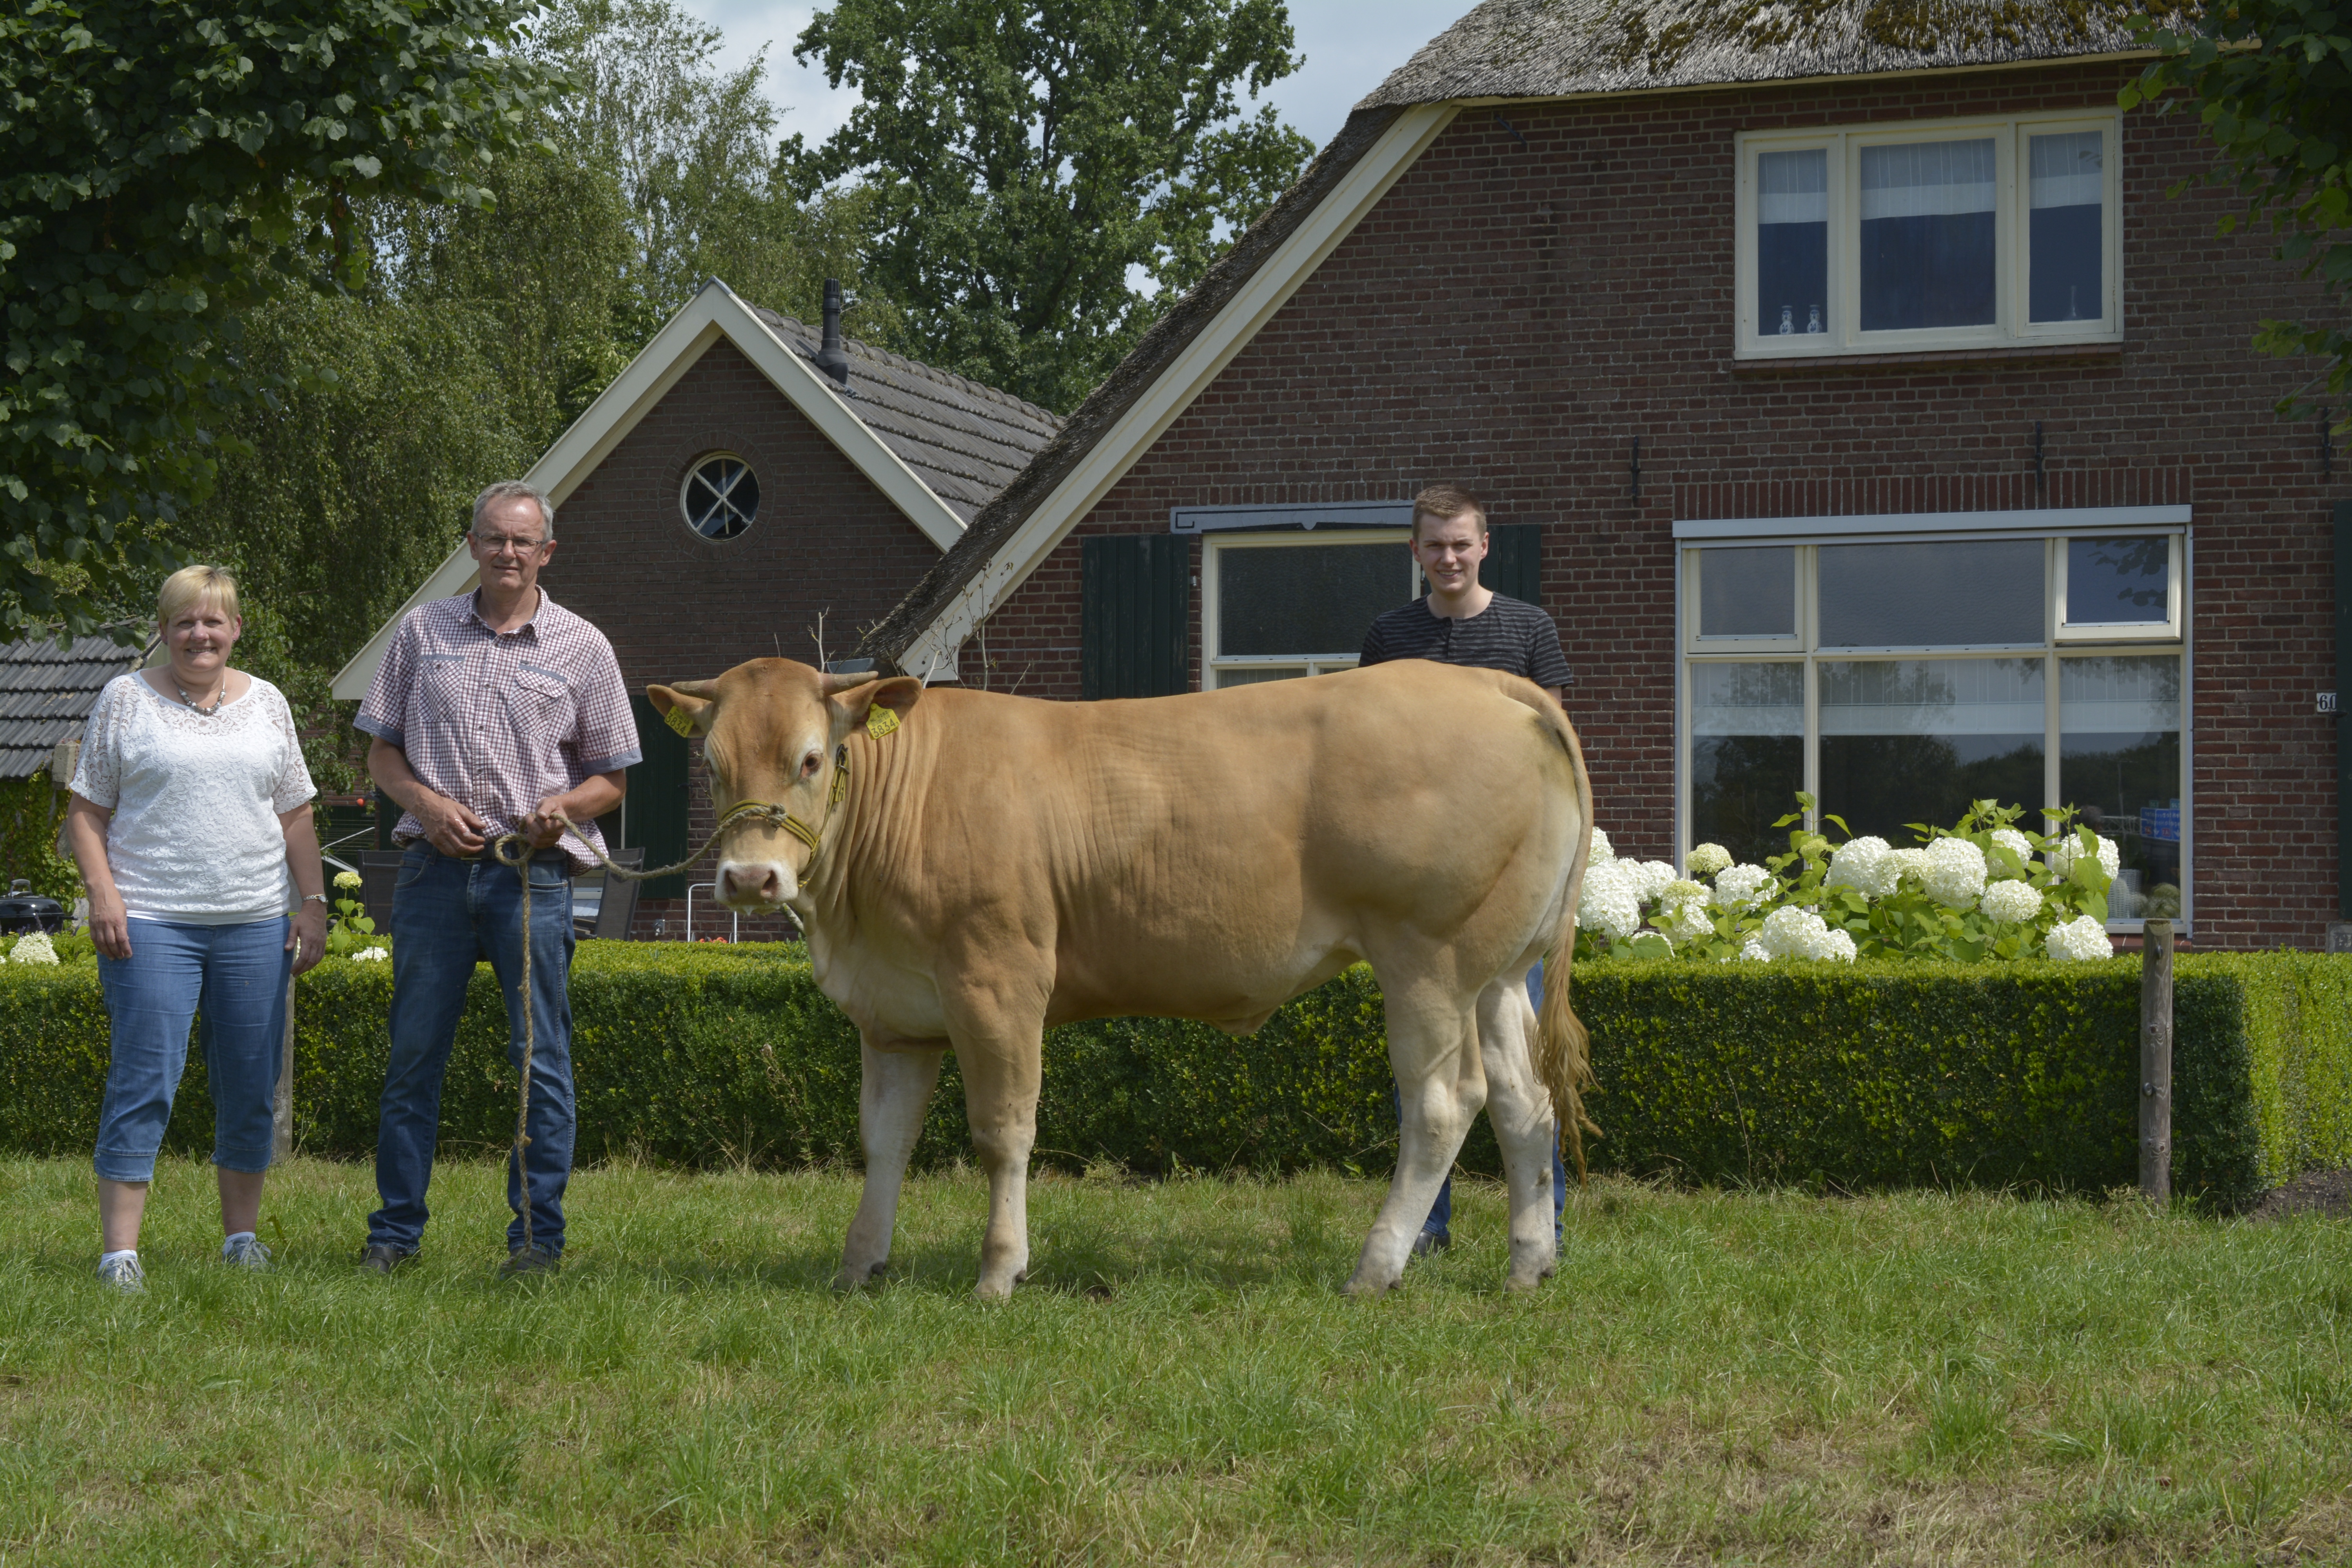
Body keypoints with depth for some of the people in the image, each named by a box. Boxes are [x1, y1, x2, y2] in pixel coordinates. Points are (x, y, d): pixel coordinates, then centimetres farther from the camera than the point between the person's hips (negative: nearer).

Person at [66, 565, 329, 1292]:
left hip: (255, 924, 3)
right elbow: (86, 810, 3)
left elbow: (296, 817, 16)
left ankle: (241, 1235, 18)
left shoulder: (267, 704, 13)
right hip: (151, 922, -3)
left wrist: (312, 902, 8)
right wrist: (101, 892, -9)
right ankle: (119, 1250, -7)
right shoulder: (126, 699, 4)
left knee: (251, 1086, 6)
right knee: (143, 1082, -8)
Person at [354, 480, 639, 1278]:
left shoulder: (582, 647, 7)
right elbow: (381, 750, 14)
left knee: (540, 1058, -2)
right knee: (414, 1054, 4)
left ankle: (538, 1235, 4)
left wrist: (563, 805, -11)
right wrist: (427, 802, -5)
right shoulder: (423, 630, 11)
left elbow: (611, 778, 10)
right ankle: (395, 1232, 12)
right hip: (434, 868, 1)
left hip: (534, 875, -1)